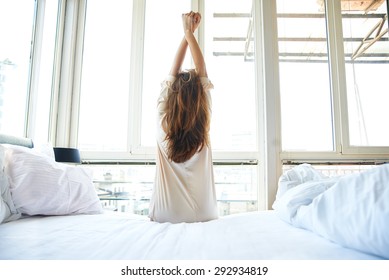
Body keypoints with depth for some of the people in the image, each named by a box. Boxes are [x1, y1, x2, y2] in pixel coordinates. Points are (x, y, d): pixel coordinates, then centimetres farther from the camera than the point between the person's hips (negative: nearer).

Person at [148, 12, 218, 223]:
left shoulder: (163, 123, -12)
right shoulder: (203, 124, -12)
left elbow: (173, 73, -2)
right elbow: (202, 72, -2)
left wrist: (187, 33, 4)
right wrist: (190, 33, 4)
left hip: (165, 216, 0)